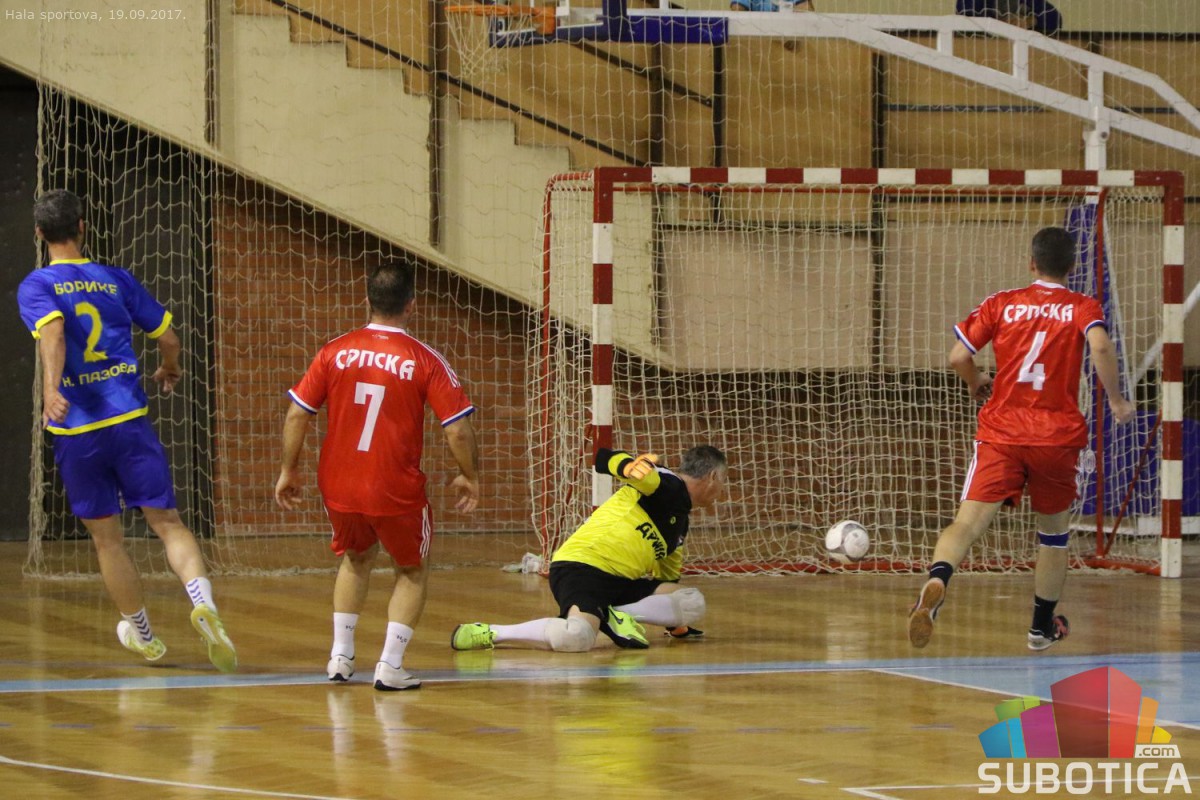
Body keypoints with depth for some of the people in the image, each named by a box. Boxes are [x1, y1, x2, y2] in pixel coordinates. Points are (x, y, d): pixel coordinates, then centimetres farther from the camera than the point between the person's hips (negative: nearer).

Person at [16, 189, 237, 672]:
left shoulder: (36, 287, 0)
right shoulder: (117, 281, 10)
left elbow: (52, 330, -21)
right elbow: (168, 338, 16)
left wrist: (51, 388, -35)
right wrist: (170, 371, 38)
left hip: (75, 431, -1)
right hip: (130, 421, 1)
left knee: (106, 537, 14)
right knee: (167, 522, 0)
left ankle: (141, 634, 27)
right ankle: (203, 602, -26)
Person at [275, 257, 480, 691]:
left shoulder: (335, 351, -1)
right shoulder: (425, 361, -8)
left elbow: (297, 415, 0)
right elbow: (458, 429, -10)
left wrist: (288, 470, 13)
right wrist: (469, 476, 7)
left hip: (339, 486, 3)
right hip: (397, 491, -3)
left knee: (356, 558, 31)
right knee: (412, 572, 20)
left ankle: (341, 656, 26)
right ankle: (390, 665, 5)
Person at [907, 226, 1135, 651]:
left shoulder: (1002, 304, 8)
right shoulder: (1082, 308, 4)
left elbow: (958, 357, 3)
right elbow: (1100, 345, -17)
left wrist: (976, 383, 24)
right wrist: (1116, 400, -6)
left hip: (1001, 432, 0)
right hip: (1058, 436, 0)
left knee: (967, 522, -13)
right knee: (1053, 531, 23)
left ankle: (937, 581, -43)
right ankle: (1043, 624, 32)